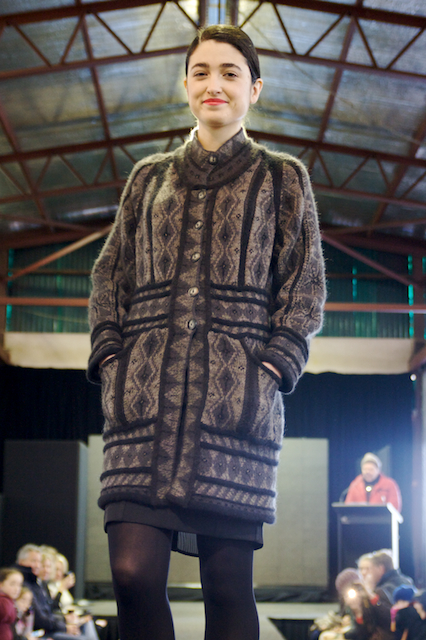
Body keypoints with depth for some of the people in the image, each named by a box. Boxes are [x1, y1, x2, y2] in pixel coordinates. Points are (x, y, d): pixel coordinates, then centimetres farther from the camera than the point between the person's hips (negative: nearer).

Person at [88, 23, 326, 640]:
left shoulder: (282, 177, 15)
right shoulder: (149, 176, 21)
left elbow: (305, 286, 9)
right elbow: (110, 274, 19)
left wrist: (276, 364, -5)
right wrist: (109, 356, 4)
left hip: (238, 390, -2)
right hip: (147, 388, 2)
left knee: (228, 583, -4)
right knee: (134, 572, -10)